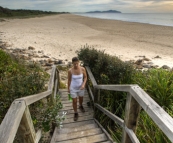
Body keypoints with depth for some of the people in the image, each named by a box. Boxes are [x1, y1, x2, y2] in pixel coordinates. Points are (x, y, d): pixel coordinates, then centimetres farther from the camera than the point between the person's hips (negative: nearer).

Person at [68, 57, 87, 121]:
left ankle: (80, 106, 58)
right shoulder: (70, 71, -21)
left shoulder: (82, 69, -18)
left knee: (81, 98, 25)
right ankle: (75, 113, 34)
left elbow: (85, 77, -4)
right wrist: (68, 88, 2)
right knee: (74, 101, 10)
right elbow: (69, 80, -7)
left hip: (81, 87, 2)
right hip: (73, 88, -2)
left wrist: (83, 84, -18)